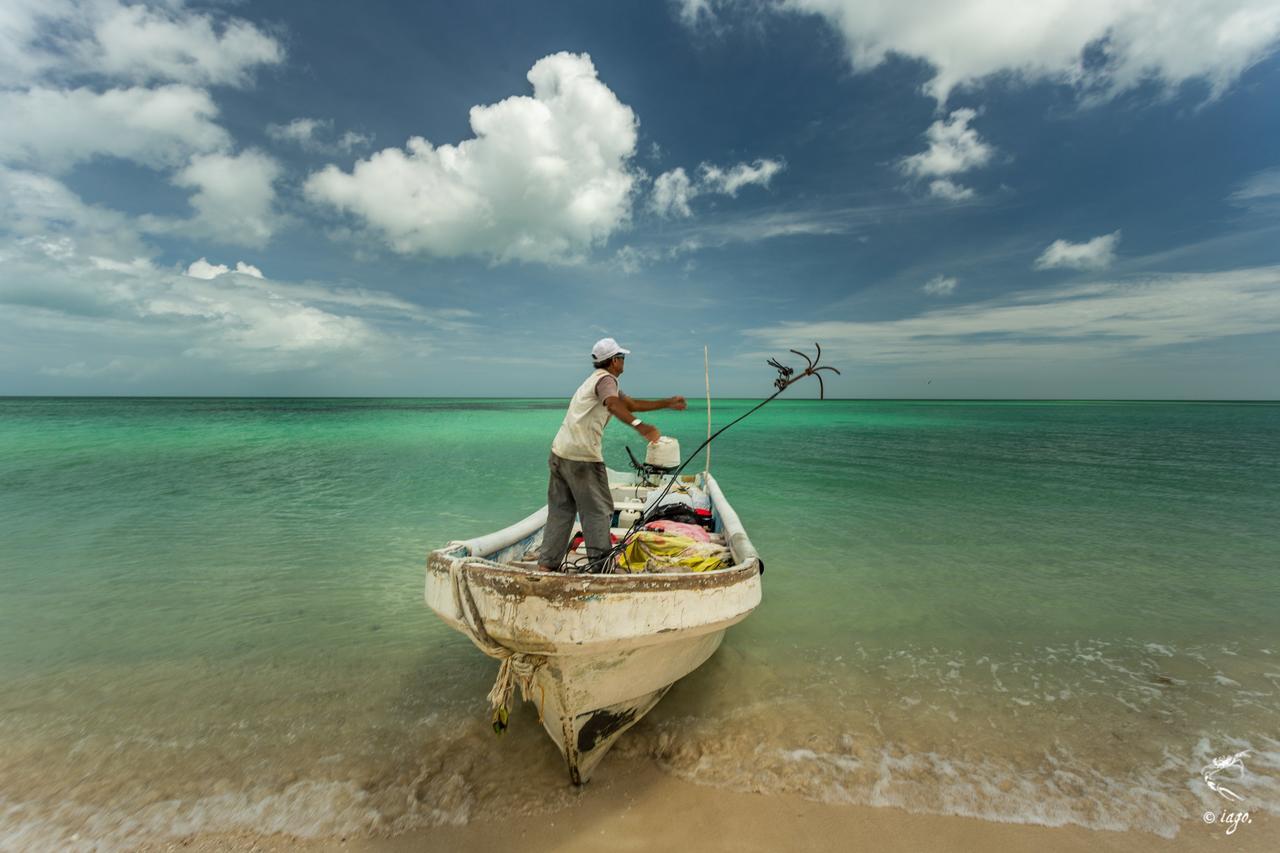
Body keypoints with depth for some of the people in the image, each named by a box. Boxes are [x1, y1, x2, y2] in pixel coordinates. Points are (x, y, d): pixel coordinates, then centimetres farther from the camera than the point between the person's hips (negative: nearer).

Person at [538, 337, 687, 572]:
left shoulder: (597, 379, 24)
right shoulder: (606, 379, -6)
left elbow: (632, 404, 28)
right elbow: (613, 404, -31)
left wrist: (668, 403, 27)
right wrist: (640, 426, -46)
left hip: (560, 452, 9)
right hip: (582, 456, -9)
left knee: (560, 510, 12)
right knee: (598, 510, 0)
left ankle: (546, 564, 15)